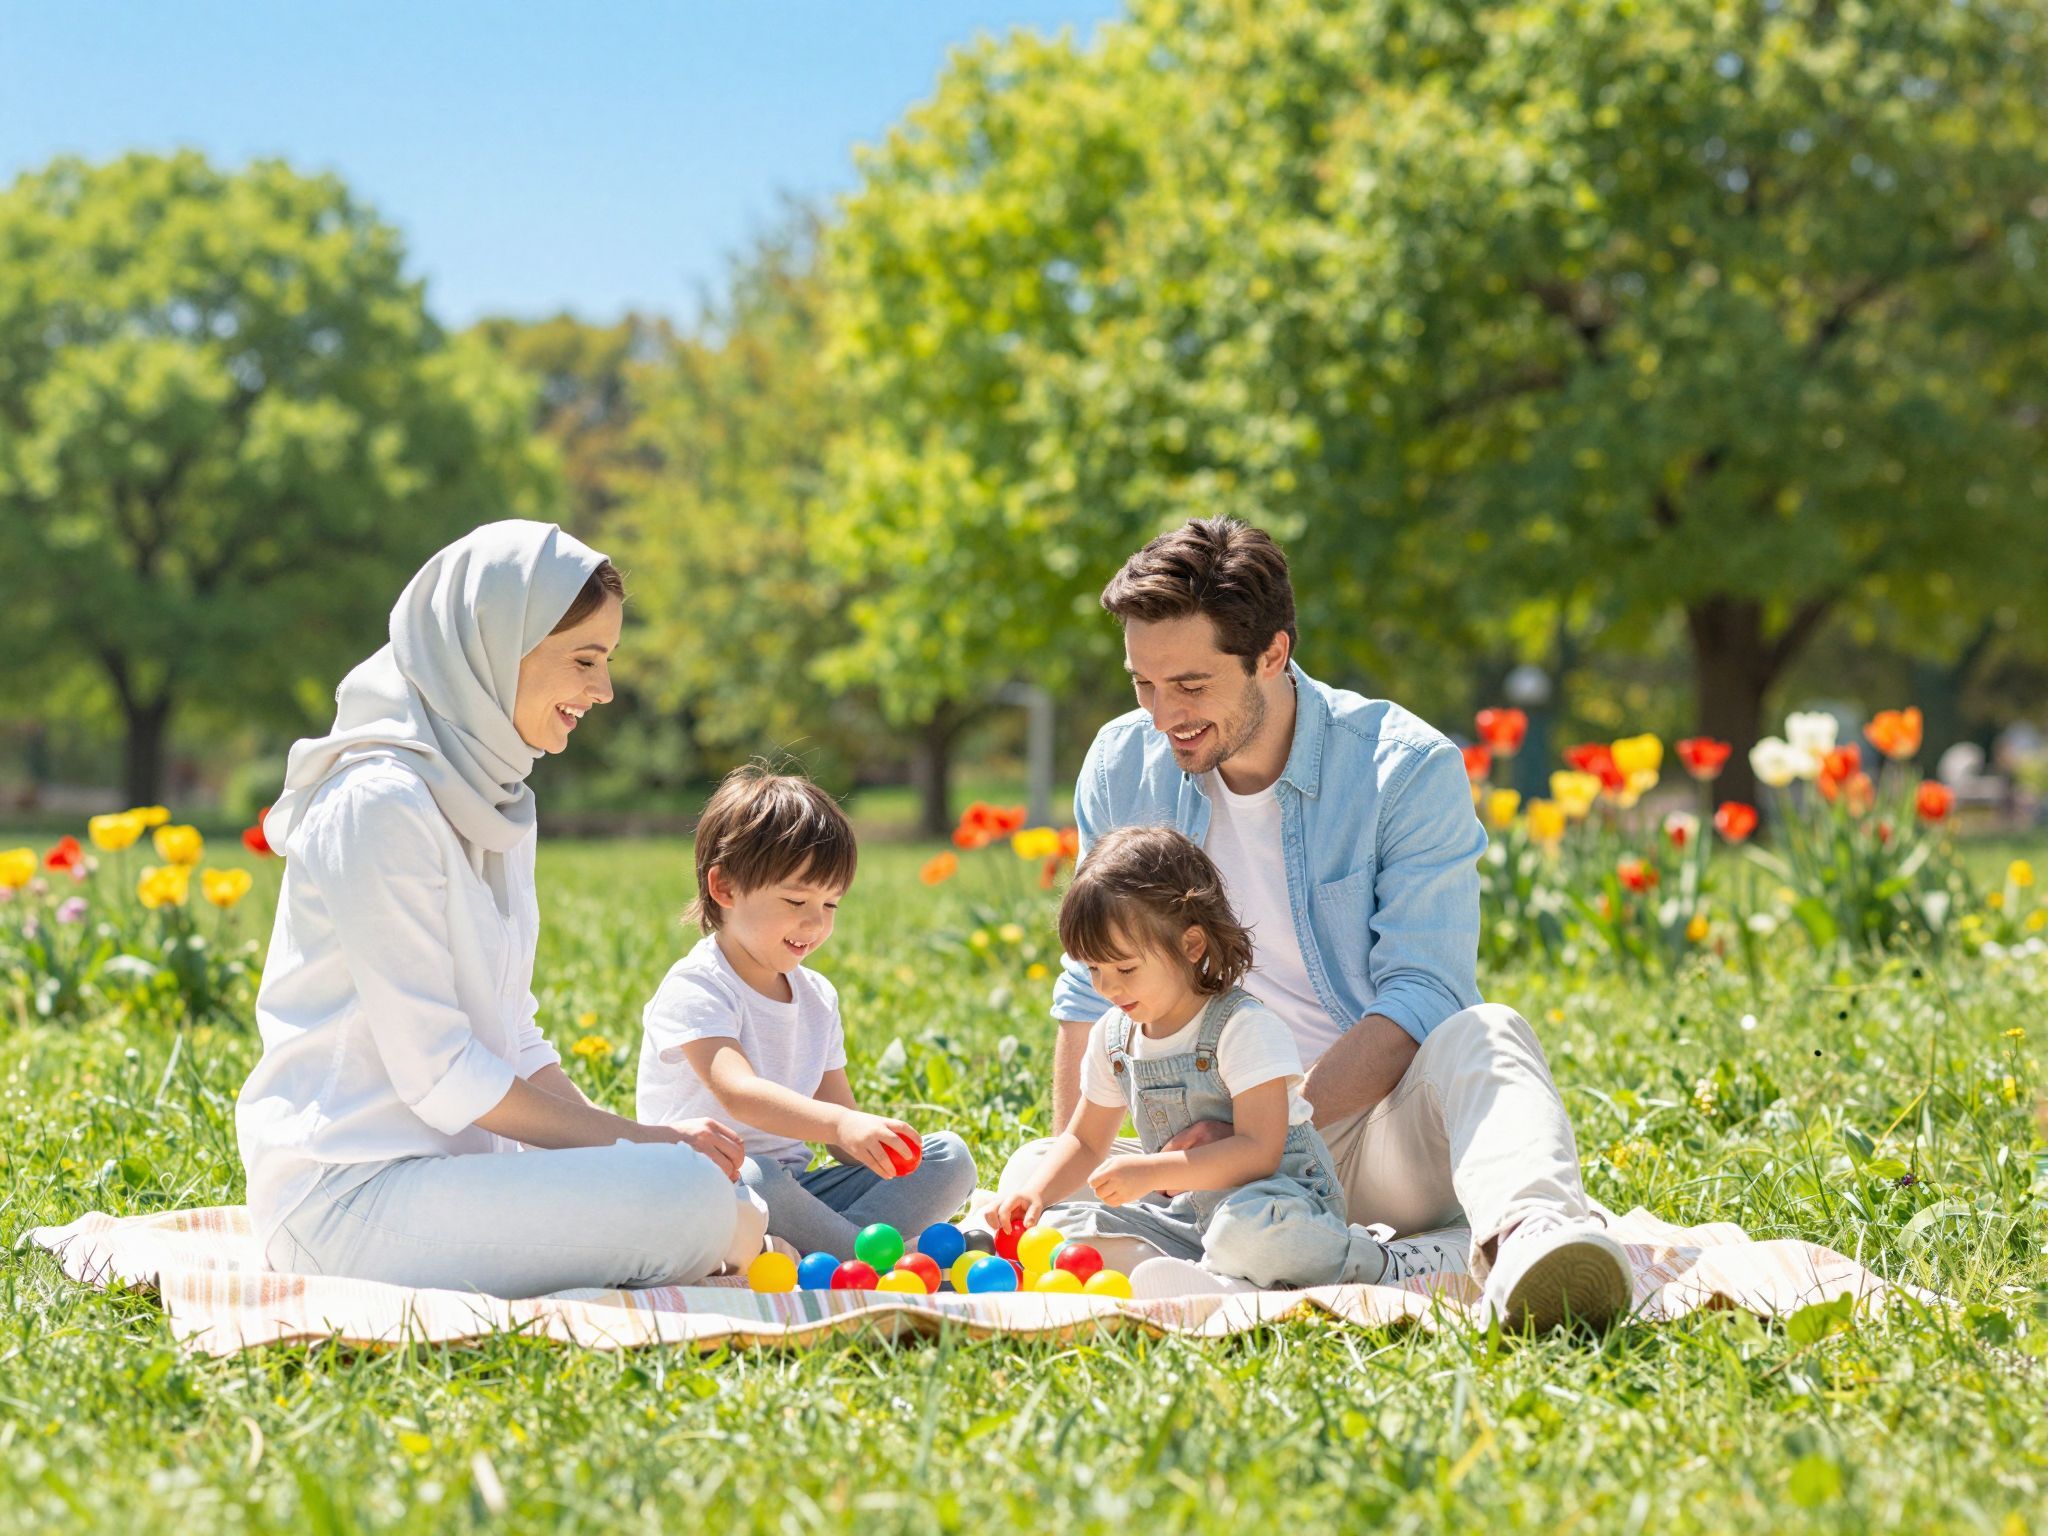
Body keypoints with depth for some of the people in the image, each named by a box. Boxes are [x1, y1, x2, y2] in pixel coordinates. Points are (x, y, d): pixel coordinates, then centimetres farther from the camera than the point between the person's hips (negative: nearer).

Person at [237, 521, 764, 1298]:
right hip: (350, 1194, -9)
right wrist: (637, 1140, -12)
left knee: (742, 1210, 1)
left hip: (449, 1162, 9)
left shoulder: (496, 802, 14)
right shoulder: (381, 803, -15)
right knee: (689, 1201, -24)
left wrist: (631, 1132, -2)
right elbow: (437, 1076, -18)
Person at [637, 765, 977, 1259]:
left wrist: (876, 1142, -11)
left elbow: (837, 1111, 13)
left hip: (792, 1188, 8)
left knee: (950, 1156, -4)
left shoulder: (817, 997, 14)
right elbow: (737, 1091, -30)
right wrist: (840, 1125, -45)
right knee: (745, 1177, -41)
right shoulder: (695, 989, -12)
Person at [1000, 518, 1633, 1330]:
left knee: (1485, 1035, -36)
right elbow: (1095, 987, 14)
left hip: (1383, 1129, -4)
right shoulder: (1123, 766, 3)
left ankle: (1527, 1233, -65)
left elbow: (1419, 1003, -18)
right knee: (1029, 1180, -21)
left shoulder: (1409, 768, -11)